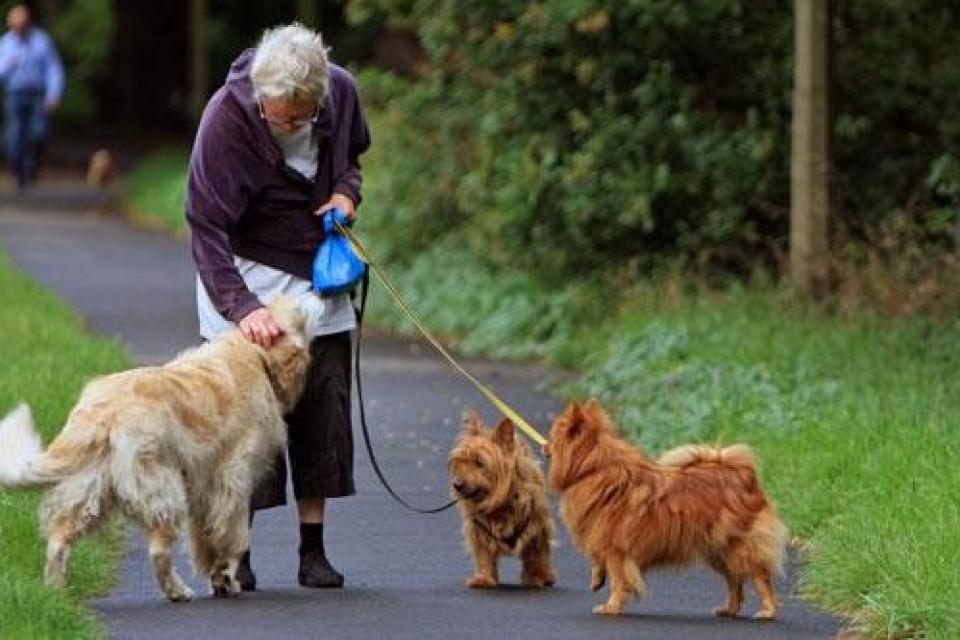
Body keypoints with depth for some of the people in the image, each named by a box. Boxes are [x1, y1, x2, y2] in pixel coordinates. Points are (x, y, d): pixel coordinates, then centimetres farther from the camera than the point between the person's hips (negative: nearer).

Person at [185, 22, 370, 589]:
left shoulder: (340, 91, -11)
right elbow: (207, 229, -24)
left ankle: (314, 552, 10)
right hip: (248, 277, -4)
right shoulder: (227, 117, -25)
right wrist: (241, 306, -35)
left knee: (325, 412, 2)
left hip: (319, 277, 4)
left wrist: (346, 191, -8)